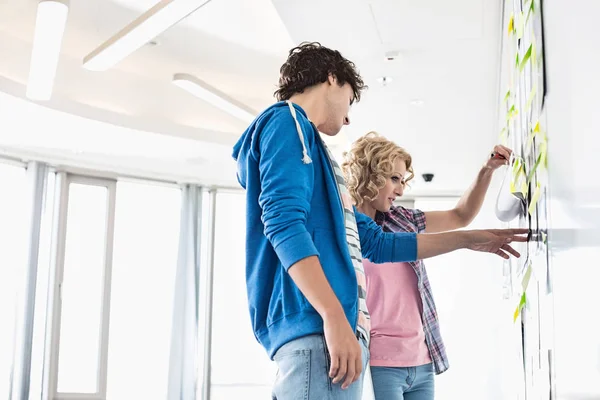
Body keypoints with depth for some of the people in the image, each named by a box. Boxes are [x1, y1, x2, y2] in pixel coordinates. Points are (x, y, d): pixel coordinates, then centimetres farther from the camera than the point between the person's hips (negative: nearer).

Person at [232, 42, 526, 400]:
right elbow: (283, 222, -15)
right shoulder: (287, 122, 2)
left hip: (333, 327, 10)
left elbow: (376, 243, 33)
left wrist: (467, 240, 38)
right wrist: (334, 315, -24)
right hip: (314, 328, -10)